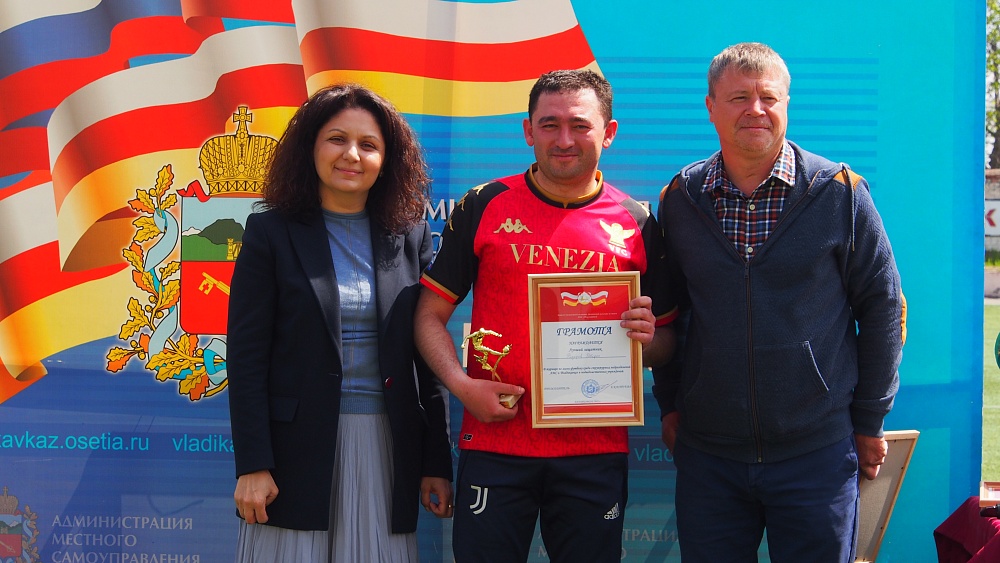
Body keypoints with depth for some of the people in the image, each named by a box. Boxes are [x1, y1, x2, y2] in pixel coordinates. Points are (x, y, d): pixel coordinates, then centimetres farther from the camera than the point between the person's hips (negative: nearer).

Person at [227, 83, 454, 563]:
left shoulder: (410, 237, 7)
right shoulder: (271, 232, 0)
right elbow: (246, 357, -4)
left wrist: (437, 463, 5)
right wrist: (252, 465, -10)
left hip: (387, 446, 2)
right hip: (296, 446, -2)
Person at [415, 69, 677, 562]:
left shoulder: (636, 224, 6)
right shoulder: (484, 207, 3)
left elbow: (666, 344, 13)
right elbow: (430, 316, 6)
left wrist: (647, 337, -11)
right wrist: (461, 384, -11)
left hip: (596, 452, 1)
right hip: (494, 443, -1)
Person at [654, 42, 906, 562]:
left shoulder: (840, 193, -4)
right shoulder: (679, 199, 4)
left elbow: (882, 306, 1)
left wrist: (870, 420, 2)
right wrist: (669, 403, 12)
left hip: (817, 453, -2)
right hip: (706, 454, 2)